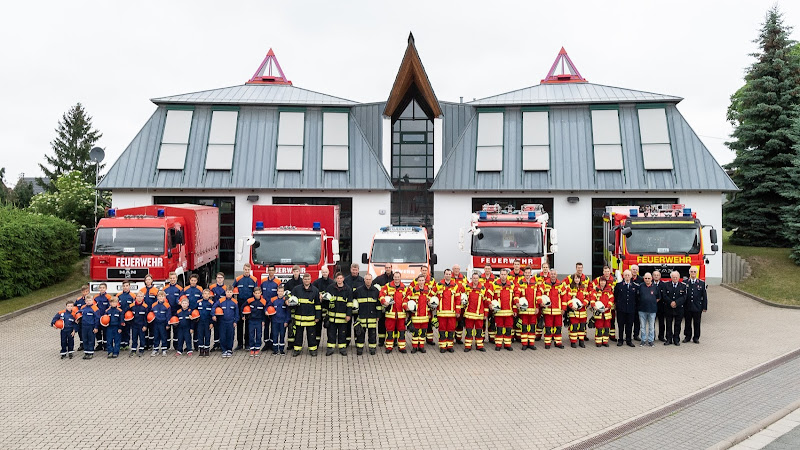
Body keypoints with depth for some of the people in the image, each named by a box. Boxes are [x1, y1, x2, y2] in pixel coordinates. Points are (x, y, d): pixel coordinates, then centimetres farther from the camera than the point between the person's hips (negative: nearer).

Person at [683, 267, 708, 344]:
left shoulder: (702, 283, 2)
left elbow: (704, 296, 2)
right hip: (687, 307, 0)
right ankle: (687, 336, 21)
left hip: (697, 307, 0)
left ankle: (696, 337, 17)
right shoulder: (685, 282, 2)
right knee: (688, 323, 9)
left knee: (697, 323, 6)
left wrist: (704, 307, -2)